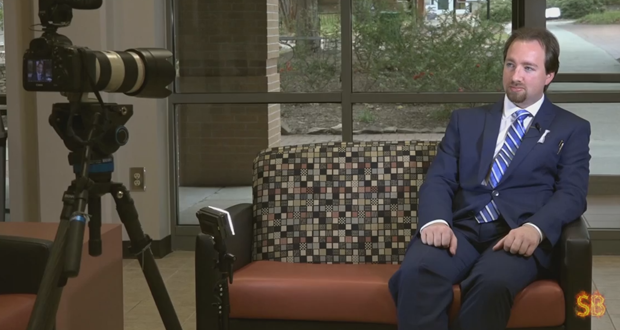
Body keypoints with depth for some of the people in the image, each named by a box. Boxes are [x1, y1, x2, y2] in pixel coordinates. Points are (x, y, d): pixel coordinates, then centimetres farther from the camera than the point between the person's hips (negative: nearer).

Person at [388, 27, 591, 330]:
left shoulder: (572, 129, 16)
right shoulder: (466, 120, 23)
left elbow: (572, 193, 2)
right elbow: (439, 179, 11)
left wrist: (534, 229, -20)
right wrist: (435, 221, -13)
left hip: (518, 236, -2)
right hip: (462, 230, 2)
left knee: (491, 281, -38)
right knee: (415, 271, -34)